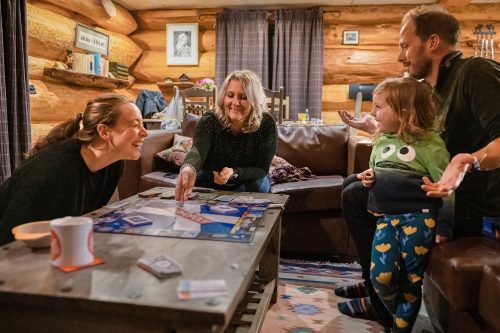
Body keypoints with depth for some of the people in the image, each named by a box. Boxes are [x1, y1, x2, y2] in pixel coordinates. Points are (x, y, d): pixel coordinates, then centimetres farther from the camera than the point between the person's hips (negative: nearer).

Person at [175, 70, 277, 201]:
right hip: (210, 180, 1)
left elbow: (262, 169, -19)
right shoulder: (209, 120, -23)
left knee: (258, 185, -30)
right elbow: (199, 149, -44)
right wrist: (189, 168, -69)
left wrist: (234, 173, -39)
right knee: (190, 183, -24)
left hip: (248, 181, 0)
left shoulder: (266, 124, -23)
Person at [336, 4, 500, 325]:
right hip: (444, 191, 10)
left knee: (356, 197, -13)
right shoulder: (435, 88, 13)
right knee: (354, 184, 13)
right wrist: (374, 128, 14)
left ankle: (385, 300, 0)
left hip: (472, 203, -10)